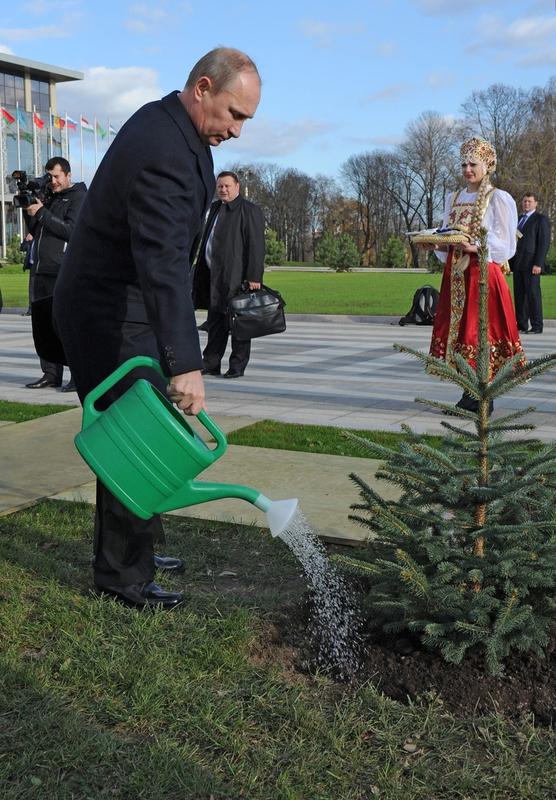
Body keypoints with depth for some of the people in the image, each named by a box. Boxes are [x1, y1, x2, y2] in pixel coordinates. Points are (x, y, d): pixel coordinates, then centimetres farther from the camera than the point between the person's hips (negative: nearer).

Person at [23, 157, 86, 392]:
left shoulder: (78, 197, -1)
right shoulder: (48, 197, 20)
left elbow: (72, 231, -14)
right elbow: (35, 231, 21)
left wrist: (42, 213, -14)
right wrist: (29, 211, 5)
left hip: (64, 273, -8)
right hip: (42, 270, 8)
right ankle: (51, 374, 14)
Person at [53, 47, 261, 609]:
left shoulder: (170, 126, 8)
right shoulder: (161, 152, -27)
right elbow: (163, 264, -38)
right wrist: (185, 364, -44)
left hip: (122, 306, 10)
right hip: (110, 315, -10)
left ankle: (136, 549, 29)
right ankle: (123, 574, 7)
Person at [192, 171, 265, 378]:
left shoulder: (250, 211, -5)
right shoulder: (215, 208, 19)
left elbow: (255, 246, -10)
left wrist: (254, 277, -17)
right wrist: (201, 271, 18)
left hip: (236, 276, -7)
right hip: (215, 275, 8)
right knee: (215, 321, 11)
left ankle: (237, 366, 6)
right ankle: (211, 364, 17)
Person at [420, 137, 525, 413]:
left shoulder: (498, 199, -2)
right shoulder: (453, 199, 16)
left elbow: (505, 247, -7)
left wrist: (477, 247, -23)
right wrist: (436, 245, -3)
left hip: (484, 273, -6)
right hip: (456, 275, 6)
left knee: (481, 331, -7)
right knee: (457, 329, 4)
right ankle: (469, 396, 11)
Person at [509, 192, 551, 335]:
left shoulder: (541, 219, -1)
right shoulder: (519, 219, 21)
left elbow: (544, 243, -8)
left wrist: (538, 263, -17)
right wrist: (510, 262, 12)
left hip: (531, 264, -7)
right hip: (518, 263, 7)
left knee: (533, 294, -7)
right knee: (519, 295, 6)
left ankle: (537, 326, -4)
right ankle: (521, 325, 10)